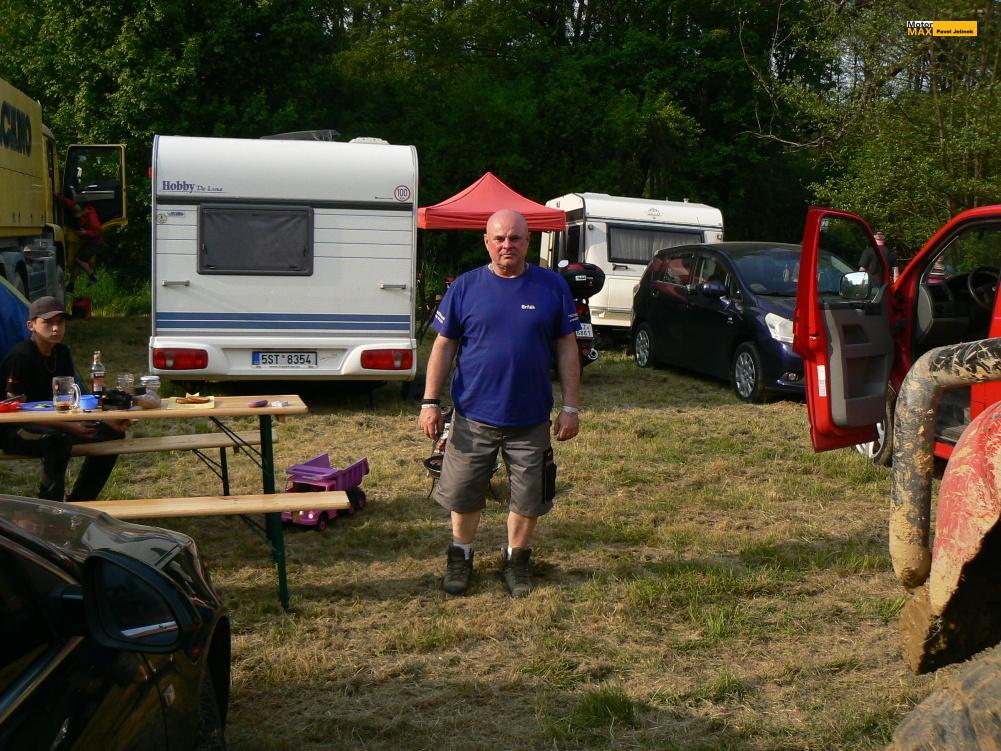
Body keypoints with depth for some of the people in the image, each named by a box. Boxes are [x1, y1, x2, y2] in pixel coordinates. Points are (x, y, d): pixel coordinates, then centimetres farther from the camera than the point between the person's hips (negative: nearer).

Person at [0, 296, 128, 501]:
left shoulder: (62, 353, 5)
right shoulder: (21, 357, -20)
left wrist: (106, 420, -10)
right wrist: (69, 427, -29)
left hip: (51, 424, 8)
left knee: (112, 434, 1)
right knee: (57, 440, -39)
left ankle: (77, 502, 7)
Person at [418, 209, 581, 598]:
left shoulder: (552, 287, -1)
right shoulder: (465, 287, -2)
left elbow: (567, 349, 2)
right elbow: (443, 346, 2)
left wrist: (571, 408, -1)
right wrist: (430, 402, -4)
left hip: (531, 419, 1)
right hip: (473, 417, 0)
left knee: (529, 498, 11)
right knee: (463, 494, 11)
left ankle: (516, 560, 33)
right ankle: (460, 557, 34)